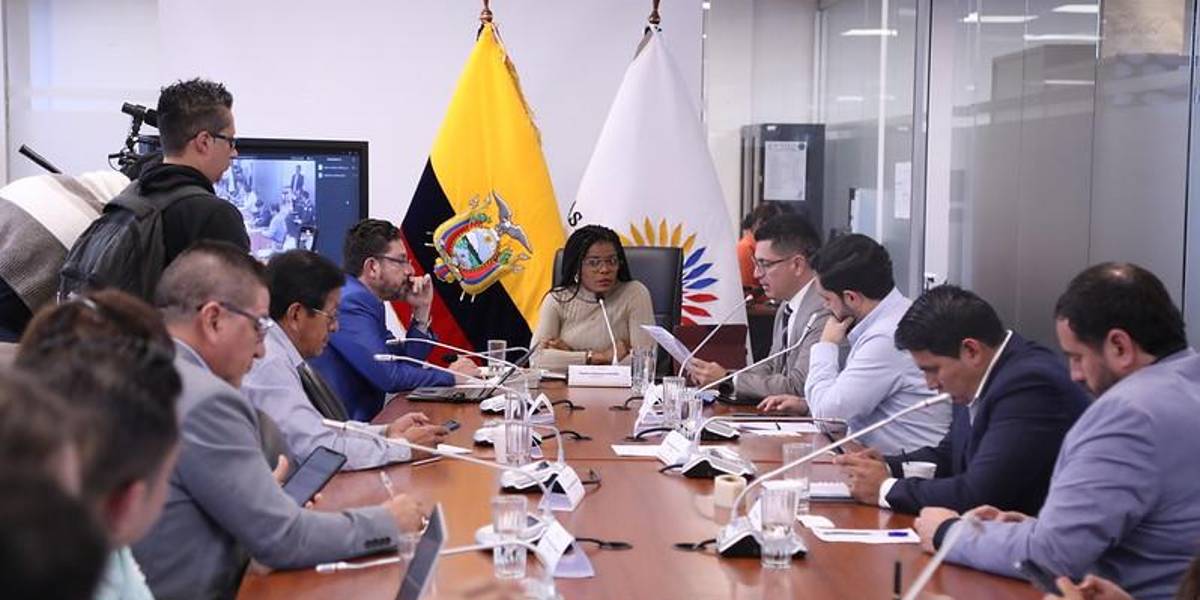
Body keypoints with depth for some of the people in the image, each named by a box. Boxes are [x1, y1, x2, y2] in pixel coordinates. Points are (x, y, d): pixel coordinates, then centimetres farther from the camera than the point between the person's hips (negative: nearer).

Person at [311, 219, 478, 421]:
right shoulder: (349, 303, -17)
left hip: (364, 421, 9)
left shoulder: (365, 301, 13)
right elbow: (389, 376, -22)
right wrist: (450, 376, -9)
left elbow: (405, 363, 15)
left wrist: (421, 311, 5)